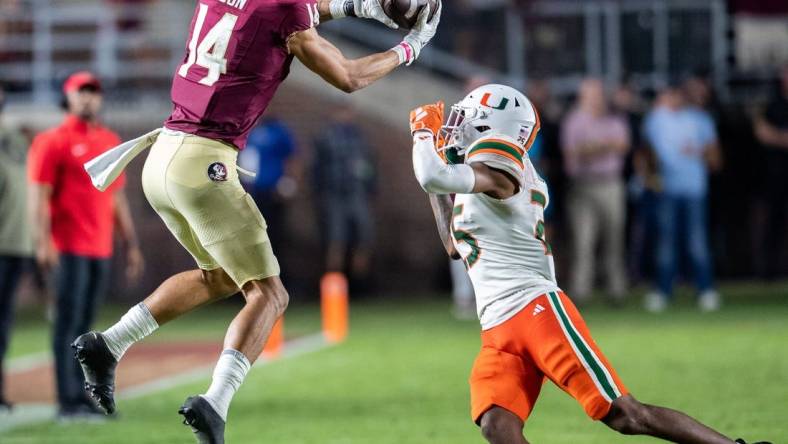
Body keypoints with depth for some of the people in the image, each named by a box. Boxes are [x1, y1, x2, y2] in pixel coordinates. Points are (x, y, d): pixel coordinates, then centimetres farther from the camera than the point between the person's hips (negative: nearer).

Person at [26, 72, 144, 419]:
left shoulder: (110, 142, 16)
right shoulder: (52, 142, -3)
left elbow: (117, 196, 21)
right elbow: (39, 195, -10)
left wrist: (131, 244, 18)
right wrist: (43, 243, -20)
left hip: (101, 248, 6)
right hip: (69, 248, -6)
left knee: (84, 326, 8)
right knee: (69, 324, -7)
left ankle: (81, 397, 11)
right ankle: (68, 401, -8)